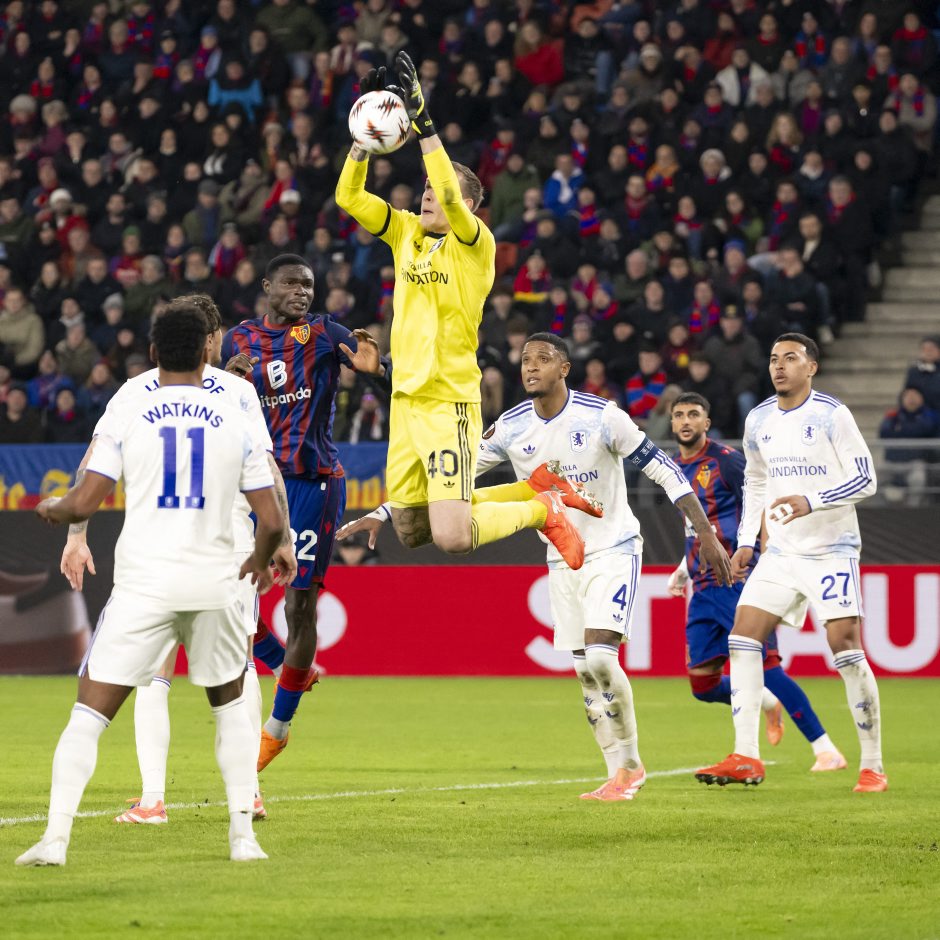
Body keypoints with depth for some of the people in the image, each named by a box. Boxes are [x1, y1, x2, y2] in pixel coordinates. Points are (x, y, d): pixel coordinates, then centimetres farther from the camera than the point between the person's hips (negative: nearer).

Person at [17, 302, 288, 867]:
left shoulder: (127, 415, 0)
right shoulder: (236, 423, 5)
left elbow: (82, 504, -4)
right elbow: (272, 521, 4)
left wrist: (50, 508, 20)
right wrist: (261, 563, 26)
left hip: (143, 587, -2)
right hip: (215, 585, 2)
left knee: (89, 715, 2)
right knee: (230, 705, 23)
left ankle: (56, 839, -10)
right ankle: (243, 836, 15)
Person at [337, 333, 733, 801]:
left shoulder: (602, 416, -15)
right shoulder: (511, 427, -4)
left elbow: (661, 468, -10)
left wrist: (706, 534, -13)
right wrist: (380, 514, -6)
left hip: (614, 551, -5)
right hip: (562, 561, 5)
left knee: (599, 657, -19)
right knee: (584, 672, 2)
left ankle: (630, 763, -3)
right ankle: (621, 773, 12)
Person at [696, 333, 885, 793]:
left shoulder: (831, 415, -10)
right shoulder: (759, 420, 9)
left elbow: (865, 478, -12)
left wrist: (812, 502, -25)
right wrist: (746, 542, 12)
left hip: (831, 550, -6)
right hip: (781, 551, 6)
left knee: (845, 647, -13)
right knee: (742, 637, -6)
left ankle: (872, 766, -3)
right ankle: (746, 758, -5)